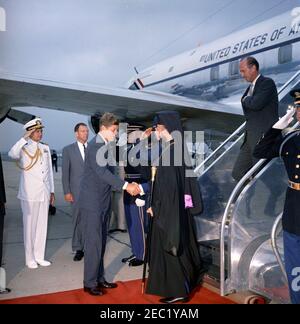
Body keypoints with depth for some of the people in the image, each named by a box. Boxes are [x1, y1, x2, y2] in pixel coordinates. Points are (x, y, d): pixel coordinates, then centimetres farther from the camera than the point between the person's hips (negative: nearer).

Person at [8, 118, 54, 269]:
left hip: (44, 192, 5)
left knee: (42, 225, 10)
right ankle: (30, 259, 15)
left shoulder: (45, 148, 10)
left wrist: (52, 191, 13)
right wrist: (25, 138, -28)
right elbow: (12, 154, -30)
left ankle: (39, 257, 21)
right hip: (29, 194, -5)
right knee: (30, 226, 3)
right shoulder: (24, 149, -5)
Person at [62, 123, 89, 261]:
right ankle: (79, 249, 14)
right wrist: (67, 192, -5)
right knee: (78, 220, 3)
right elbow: (65, 173, 1)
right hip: (77, 191, -1)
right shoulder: (68, 150, 3)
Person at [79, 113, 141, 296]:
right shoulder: (95, 145, -17)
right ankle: (90, 283, 10)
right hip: (92, 202, -8)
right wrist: (126, 186, -31)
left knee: (101, 242, 14)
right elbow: (102, 172, -27)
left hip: (103, 201, 9)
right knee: (94, 242, -2)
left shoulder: (107, 146, 10)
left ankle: (99, 278, 25)